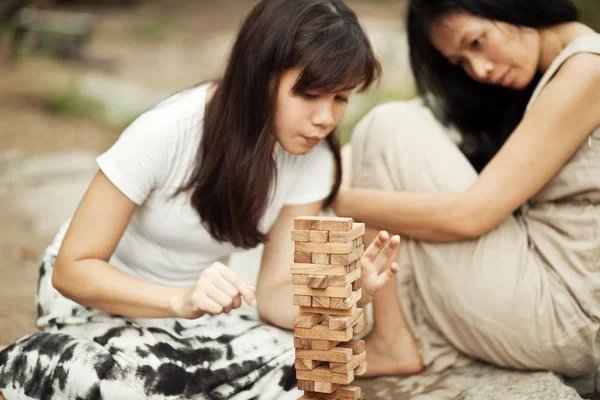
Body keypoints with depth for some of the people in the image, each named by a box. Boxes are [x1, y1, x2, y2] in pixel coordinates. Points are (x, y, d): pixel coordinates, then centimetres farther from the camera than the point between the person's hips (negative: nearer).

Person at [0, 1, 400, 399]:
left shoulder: (312, 158, -13)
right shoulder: (167, 132, -27)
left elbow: (273, 292, -12)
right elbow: (73, 269, -24)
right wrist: (181, 300, -41)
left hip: (200, 309, 5)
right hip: (96, 295, -4)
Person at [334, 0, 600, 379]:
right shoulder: (551, 77, 15)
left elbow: (470, 214, -19)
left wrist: (335, 200, -12)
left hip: (563, 318, -10)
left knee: (391, 130, -8)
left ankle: (394, 343, -6)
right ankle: (432, 340, 6)